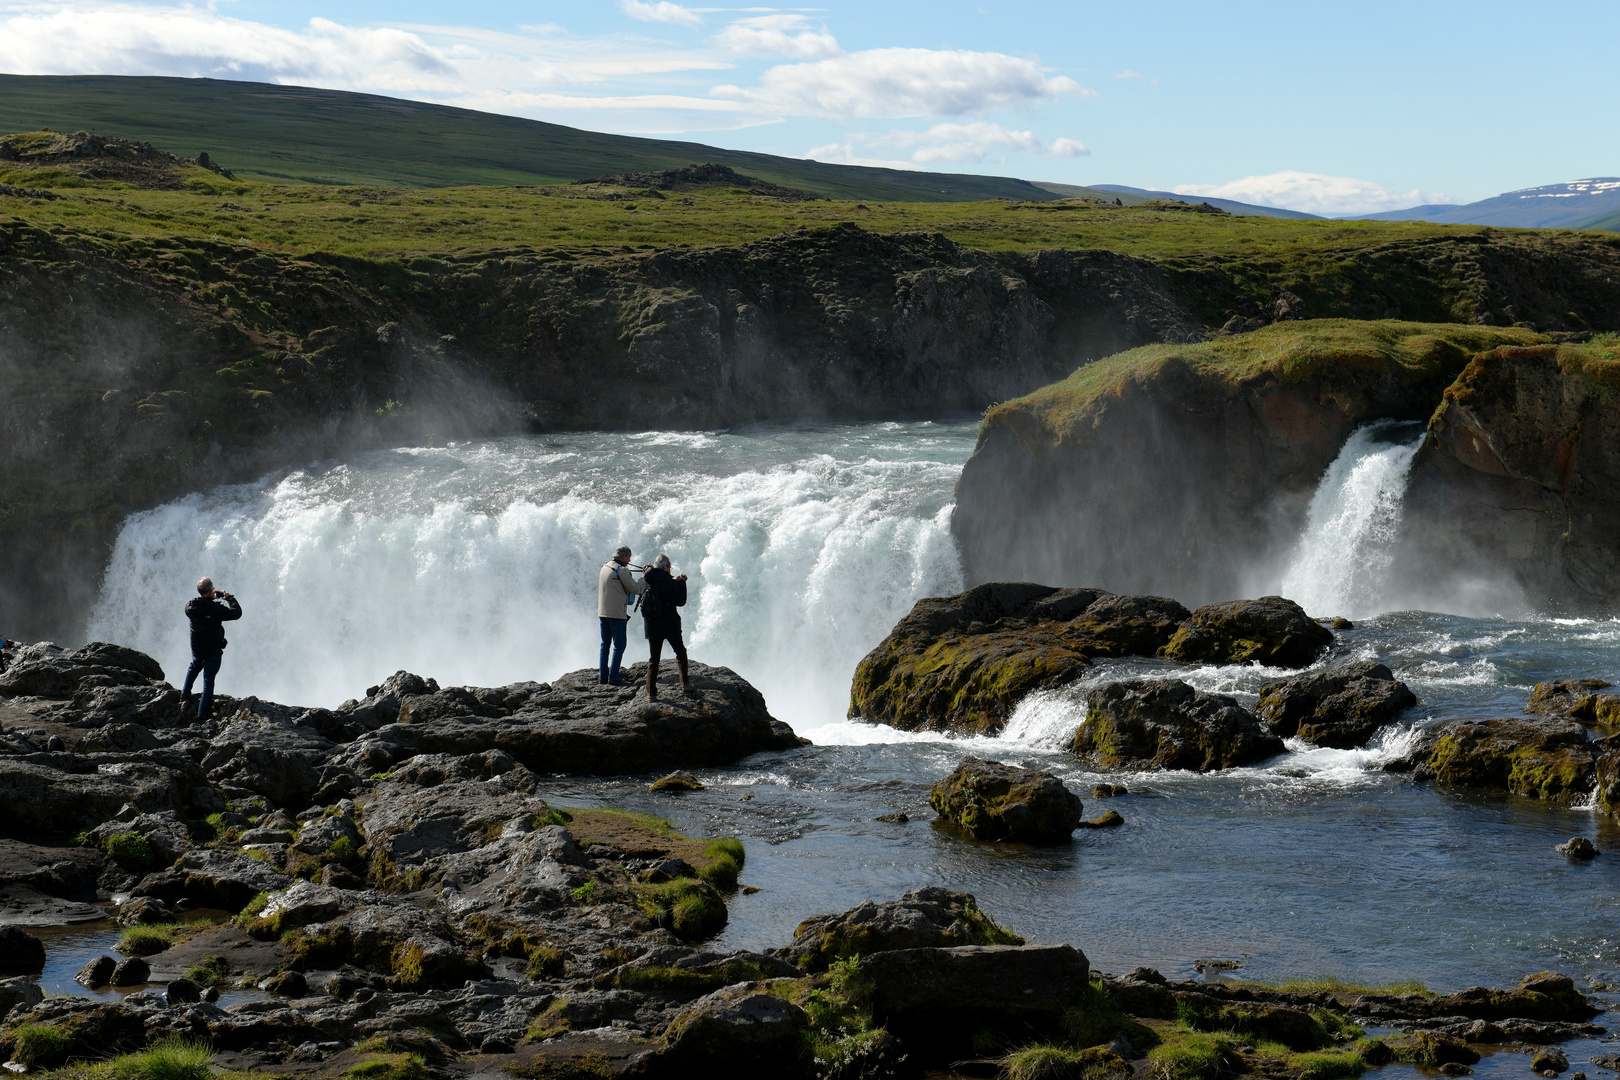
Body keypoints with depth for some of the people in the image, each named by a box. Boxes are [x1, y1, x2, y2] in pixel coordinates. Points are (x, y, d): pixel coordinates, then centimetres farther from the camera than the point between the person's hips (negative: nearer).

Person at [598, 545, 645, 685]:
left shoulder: (605, 568, 13)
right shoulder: (621, 570, -12)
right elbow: (635, 589, -10)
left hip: (602, 612, 8)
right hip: (617, 613, -8)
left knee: (605, 644, 16)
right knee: (619, 645, -4)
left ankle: (603, 675, 17)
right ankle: (613, 677, -8)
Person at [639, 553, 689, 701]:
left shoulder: (647, 581, 2)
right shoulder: (668, 582, -14)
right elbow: (680, 601, -10)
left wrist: (676, 582, 16)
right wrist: (682, 583, -1)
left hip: (652, 627, 4)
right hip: (670, 626, -4)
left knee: (653, 659, 7)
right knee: (680, 652, 18)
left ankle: (651, 693, 1)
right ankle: (684, 683, 17)